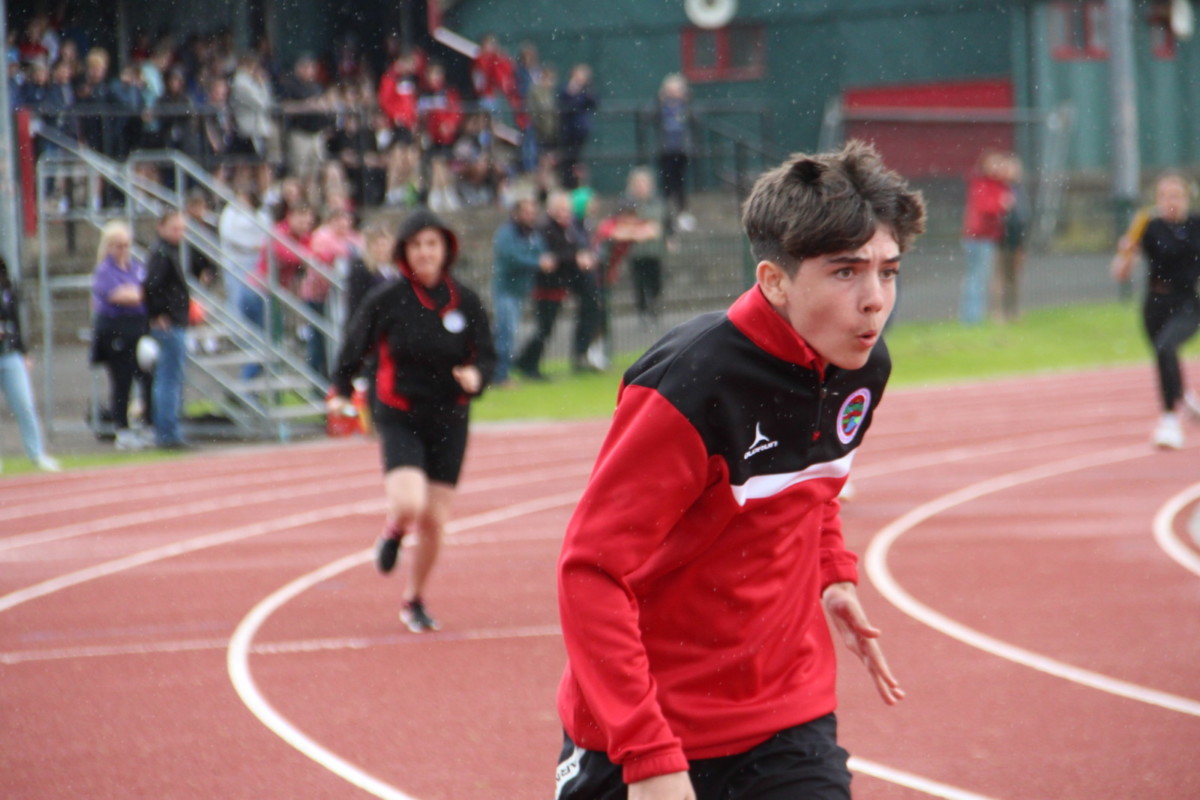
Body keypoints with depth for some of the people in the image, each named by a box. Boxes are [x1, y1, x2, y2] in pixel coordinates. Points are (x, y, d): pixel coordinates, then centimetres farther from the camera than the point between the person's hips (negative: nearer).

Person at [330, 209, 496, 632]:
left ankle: (414, 601, 27)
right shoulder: (387, 299, -6)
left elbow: (486, 356, 4)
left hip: (448, 421, 3)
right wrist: (341, 392, 1)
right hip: (399, 418, -2)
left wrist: (475, 376, -17)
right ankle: (393, 532, 17)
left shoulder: (466, 302, -1)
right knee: (410, 504, -23)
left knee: (434, 522, 4)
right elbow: (354, 347, 6)